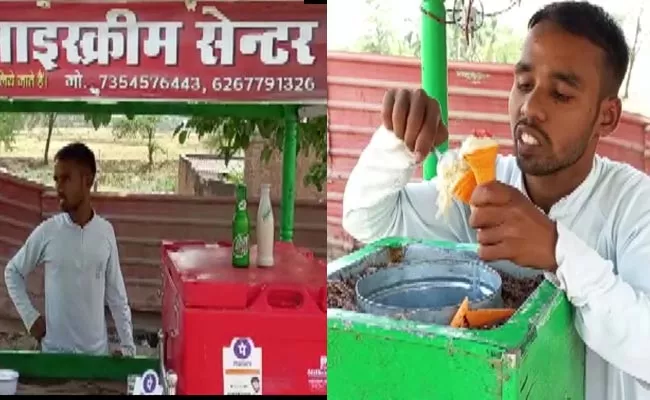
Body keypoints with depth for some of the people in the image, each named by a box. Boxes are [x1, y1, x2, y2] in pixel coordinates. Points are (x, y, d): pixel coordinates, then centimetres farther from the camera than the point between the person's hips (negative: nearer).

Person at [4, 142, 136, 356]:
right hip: (55, 350, -1)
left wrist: (127, 344, 1)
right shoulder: (47, 232, -8)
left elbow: (115, 292, 3)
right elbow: (12, 272, 6)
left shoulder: (105, 231, -3)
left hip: (96, 349, 1)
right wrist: (30, 317, -4)